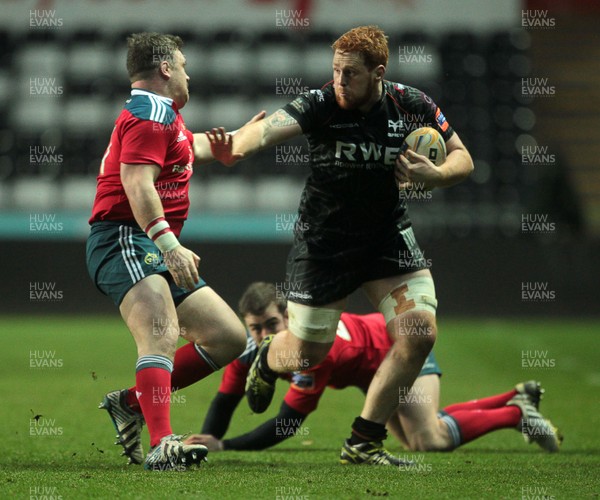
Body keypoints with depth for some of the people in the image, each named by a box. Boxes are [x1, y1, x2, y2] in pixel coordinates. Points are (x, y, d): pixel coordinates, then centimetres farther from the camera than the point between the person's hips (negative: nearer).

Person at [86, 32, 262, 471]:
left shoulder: (163, 116, 26)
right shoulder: (151, 114, -9)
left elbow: (196, 148, 48)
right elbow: (137, 185, -23)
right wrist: (170, 245, -31)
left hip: (156, 251, 11)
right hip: (124, 241, -11)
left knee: (230, 338, 7)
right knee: (162, 333, -32)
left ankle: (131, 403, 9)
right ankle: (162, 445, -49)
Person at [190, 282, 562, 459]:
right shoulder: (252, 347, -23)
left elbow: (288, 424, -42)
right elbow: (225, 400, -16)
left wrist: (225, 446, -48)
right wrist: (206, 441, -36)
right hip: (373, 369, 8)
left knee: (430, 439, -24)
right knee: (416, 439, 18)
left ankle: (518, 413, -1)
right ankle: (517, 398, 31)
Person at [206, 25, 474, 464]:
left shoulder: (412, 105, -10)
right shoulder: (320, 105, -19)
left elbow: (462, 159, 1)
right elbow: (272, 127, -38)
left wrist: (434, 176, -22)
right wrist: (236, 147, -60)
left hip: (388, 234, 2)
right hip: (324, 238, -2)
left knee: (419, 334, -14)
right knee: (308, 354, 5)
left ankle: (364, 442, 2)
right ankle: (267, 360, 46)